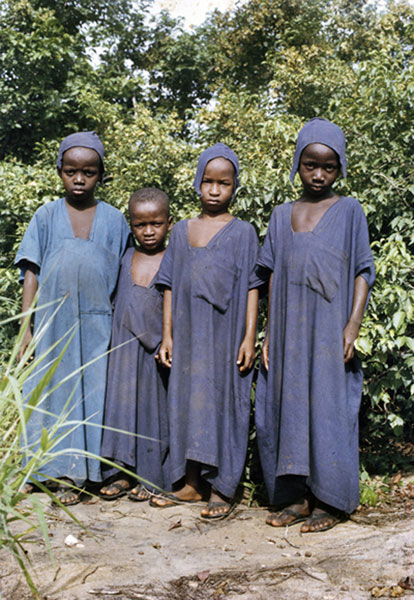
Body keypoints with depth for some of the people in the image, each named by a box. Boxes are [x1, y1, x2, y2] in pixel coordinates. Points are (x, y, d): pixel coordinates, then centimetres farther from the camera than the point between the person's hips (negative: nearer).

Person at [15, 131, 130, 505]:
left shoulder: (114, 220, 5)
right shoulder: (46, 216, 5)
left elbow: (123, 277, 8)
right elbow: (32, 273, 4)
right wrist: (27, 326, -2)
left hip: (97, 324, 0)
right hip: (53, 322, 0)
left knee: (92, 395, 2)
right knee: (52, 393, 6)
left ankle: (75, 474, 13)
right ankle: (46, 469, 19)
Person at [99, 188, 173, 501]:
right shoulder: (126, 259, 7)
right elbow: (117, 301, 14)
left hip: (158, 346, -3)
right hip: (125, 344, 4)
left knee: (155, 405, 4)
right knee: (122, 402, 5)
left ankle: (150, 476, 15)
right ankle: (122, 472, 15)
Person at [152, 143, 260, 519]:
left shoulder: (242, 233, -1)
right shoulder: (182, 231, 10)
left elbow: (251, 289, -4)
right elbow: (171, 287, 11)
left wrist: (249, 338, -10)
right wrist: (167, 335, 7)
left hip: (225, 336, -4)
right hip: (188, 335, 4)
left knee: (222, 402, 0)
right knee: (186, 401, 8)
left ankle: (222, 490, 9)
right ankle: (190, 484, 21)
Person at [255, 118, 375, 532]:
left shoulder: (349, 211, 2)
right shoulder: (282, 216, 11)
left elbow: (363, 273, -2)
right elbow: (273, 278, 12)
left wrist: (353, 326, -13)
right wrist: (269, 335, 8)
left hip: (329, 334, -3)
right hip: (289, 335, 4)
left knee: (329, 411, 0)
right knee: (286, 409, 6)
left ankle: (329, 502, 12)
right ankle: (296, 497, 18)